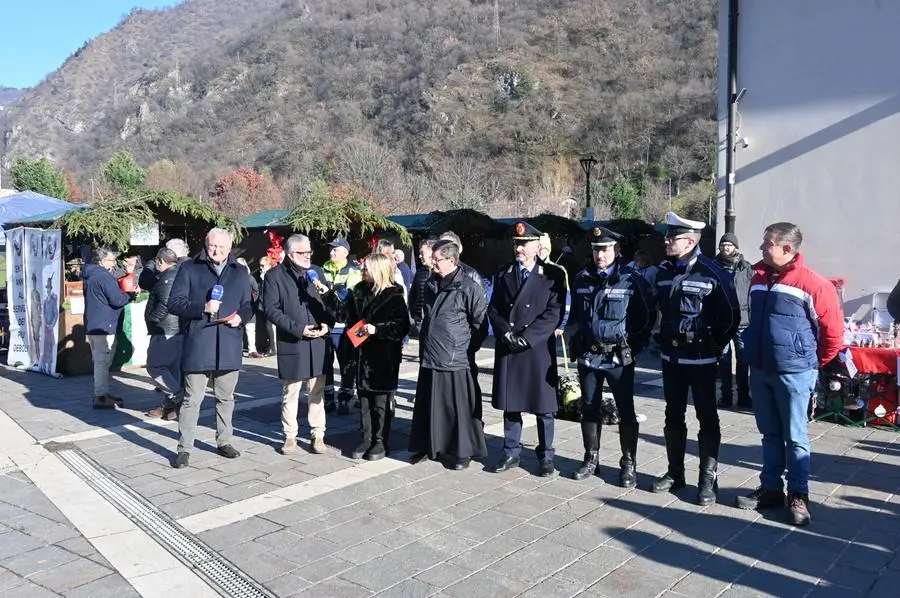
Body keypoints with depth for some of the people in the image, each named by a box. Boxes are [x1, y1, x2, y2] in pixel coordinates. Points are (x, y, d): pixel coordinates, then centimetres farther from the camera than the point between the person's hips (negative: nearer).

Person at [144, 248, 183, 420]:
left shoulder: (169, 276, -14)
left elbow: (166, 304, -24)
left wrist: (152, 318, -12)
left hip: (166, 331, -10)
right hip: (178, 331, 10)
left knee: (154, 366, -4)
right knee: (173, 368, 12)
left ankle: (179, 399, -9)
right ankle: (169, 406, 19)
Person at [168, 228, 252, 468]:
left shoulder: (239, 273, 14)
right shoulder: (189, 269, 2)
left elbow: (247, 305, 18)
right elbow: (174, 303, -3)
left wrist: (240, 316, -5)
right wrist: (202, 308, -19)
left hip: (229, 346, 4)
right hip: (198, 345, -4)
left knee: (226, 398, 14)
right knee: (192, 399, -1)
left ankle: (224, 442, 27)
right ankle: (184, 448, 9)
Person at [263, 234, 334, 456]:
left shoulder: (317, 272, 11)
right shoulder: (275, 276, -3)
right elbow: (271, 309, -9)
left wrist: (327, 323, -6)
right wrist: (298, 328, -15)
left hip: (318, 342, 3)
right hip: (291, 343, -3)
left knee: (317, 391, 8)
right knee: (290, 392, 7)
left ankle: (317, 434, 18)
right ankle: (290, 436, 19)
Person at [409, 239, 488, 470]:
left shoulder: (469, 287, -12)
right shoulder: (431, 284, 11)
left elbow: (480, 321, -7)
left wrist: (463, 342, 2)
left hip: (455, 361, -7)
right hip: (429, 358, 7)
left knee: (459, 407, 2)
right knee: (428, 405, 14)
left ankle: (463, 451, 16)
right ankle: (428, 446, 29)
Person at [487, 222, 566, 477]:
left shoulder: (553, 275, -2)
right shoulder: (502, 274, 10)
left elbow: (554, 313, -9)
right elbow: (493, 310, 7)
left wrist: (526, 337, -16)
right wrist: (506, 334, -10)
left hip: (539, 349, -3)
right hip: (507, 350, 4)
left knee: (543, 406, 5)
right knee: (510, 404, 10)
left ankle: (546, 456, 17)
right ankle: (511, 453, 23)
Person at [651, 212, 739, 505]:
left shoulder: (713, 273, -14)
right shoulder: (663, 271, 5)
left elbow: (731, 316, -9)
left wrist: (715, 346, -3)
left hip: (701, 357, -6)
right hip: (671, 355, 6)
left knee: (707, 418, 4)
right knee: (673, 416, 14)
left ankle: (708, 479, 13)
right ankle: (675, 472, 27)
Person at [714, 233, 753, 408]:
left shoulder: (746, 268, 1)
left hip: (742, 321, 0)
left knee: (743, 360, 8)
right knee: (724, 360, 8)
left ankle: (743, 396, 19)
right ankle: (725, 395, 18)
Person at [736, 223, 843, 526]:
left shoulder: (812, 283, -13)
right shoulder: (758, 279, 7)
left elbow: (833, 329, -7)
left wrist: (816, 363, 3)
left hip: (794, 373, -6)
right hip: (759, 371, 6)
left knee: (795, 438, 4)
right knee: (770, 435, 15)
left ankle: (798, 495, 17)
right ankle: (771, 488, 25)